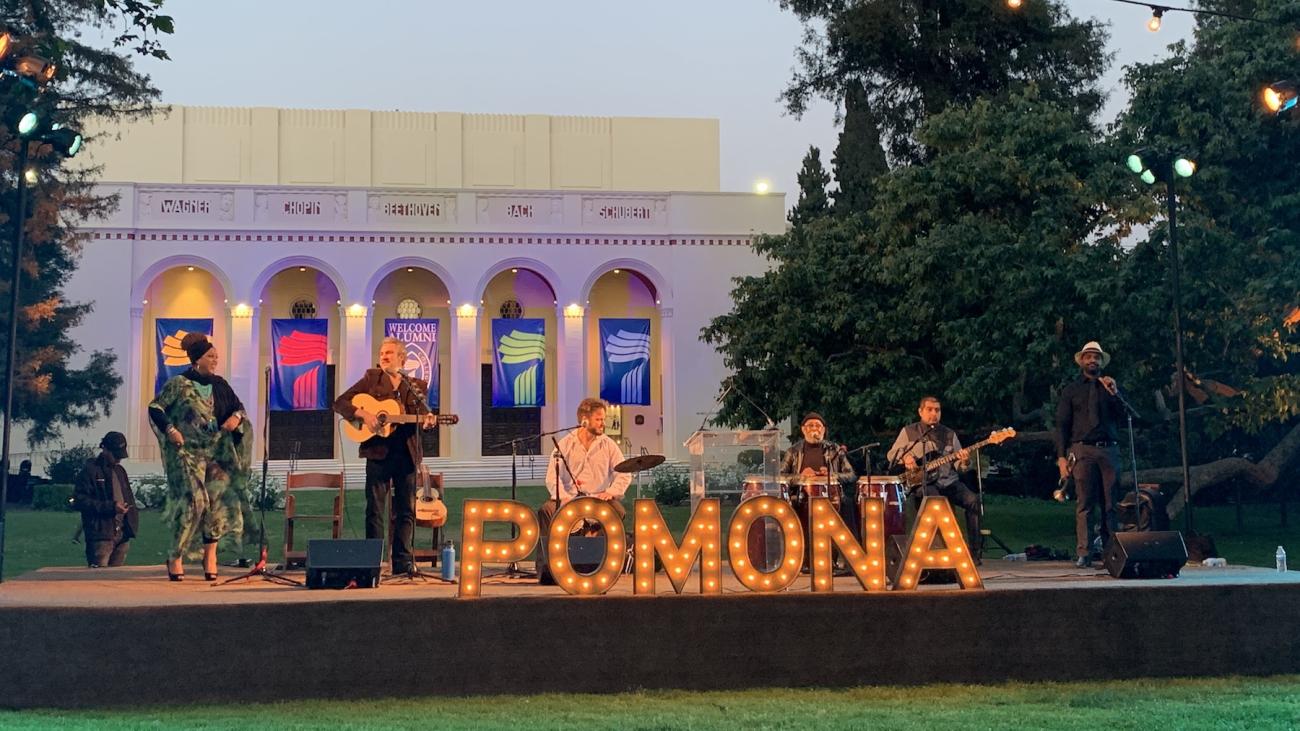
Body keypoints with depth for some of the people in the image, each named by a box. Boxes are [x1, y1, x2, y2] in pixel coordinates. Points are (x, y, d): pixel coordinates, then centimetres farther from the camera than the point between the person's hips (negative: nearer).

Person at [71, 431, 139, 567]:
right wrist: (110, 507, -18)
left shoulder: (120, 471, 19)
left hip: (122, 535, 7)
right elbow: (79, 501, -12)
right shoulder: (90, 470, -4)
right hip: (100, 535, -7)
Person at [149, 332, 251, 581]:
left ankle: (210, 555, 9)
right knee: (193, 501, -15)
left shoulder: (220, 384, 11)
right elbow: (155, 408, -2)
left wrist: (236, 416, -4)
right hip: (187, 452, -5)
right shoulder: (178, 384, -2)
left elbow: (238, 407, 18)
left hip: (217, 453, 5)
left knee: (218, 502, -2)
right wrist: (170, 429, -14)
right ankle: (176, 557, -3)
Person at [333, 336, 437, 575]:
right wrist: (362, 414, -13)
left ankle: (402, 561, 10)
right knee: (375, 509, 0)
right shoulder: (371, 379, 6)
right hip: (378, 451, -2)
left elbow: (423, 417, 8)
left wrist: (428, 421, -16)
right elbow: (339, 403, 2)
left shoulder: (416, 386, 11)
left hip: (407, 453, 2)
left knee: (406, 510, 4)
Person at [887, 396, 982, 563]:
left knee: (973, 501, -22)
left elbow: (959, 467, 12)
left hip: (949, 481, 3)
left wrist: (964, 461, -12)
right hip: (923, 482, -3)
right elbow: (892, 455, 11)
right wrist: (905, 457, -10)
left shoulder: (949, 435, 15)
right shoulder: (909, 432, 9)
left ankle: (974, 552, -16)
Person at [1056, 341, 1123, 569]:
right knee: (1084, 505, -8)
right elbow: (1062, 425, 8)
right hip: (1083, 451, -2)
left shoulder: (1112, 387, 20)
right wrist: (1061, 457, -3)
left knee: (1110, 505, 0)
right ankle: (1083, 554, -8)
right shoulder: (1071, 390, 14)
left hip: (1109, 450, 2)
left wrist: (1115, 394, -7)